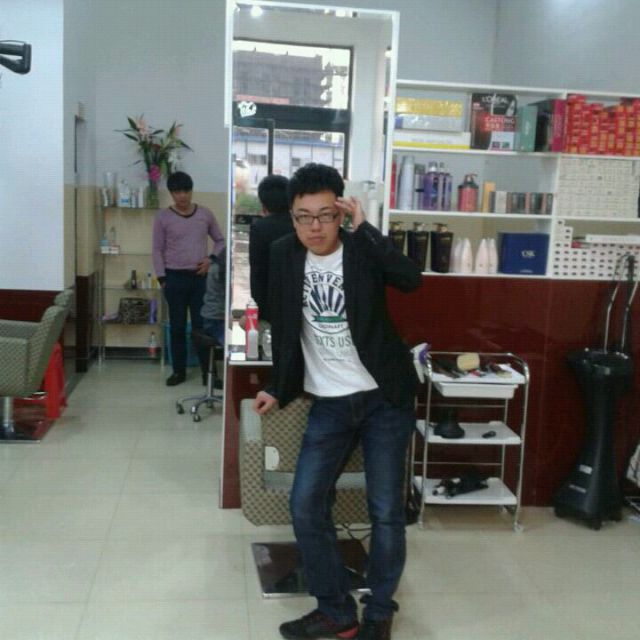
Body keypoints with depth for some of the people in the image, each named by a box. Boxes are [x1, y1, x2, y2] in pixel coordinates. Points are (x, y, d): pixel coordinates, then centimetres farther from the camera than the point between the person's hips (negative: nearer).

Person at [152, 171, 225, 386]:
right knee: (177, 326, 6)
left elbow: (220, 240, 13)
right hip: (175, 277, -1)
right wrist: (162, 278, -6)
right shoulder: (163, 217, -1)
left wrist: (211, 259, -4)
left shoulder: (205, 214, 4)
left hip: (200, 277, 1)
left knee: (201, 325, 2)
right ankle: (179, 370, 15)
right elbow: (158, 250, 0)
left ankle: (208, 370, 9)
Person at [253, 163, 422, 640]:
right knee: (306, 506, 1)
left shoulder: (362, 251, -7)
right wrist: (278, 389, 13)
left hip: (384, 400, -3)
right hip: (329, 404, 4)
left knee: (386, 512, 1)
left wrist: (364, 227, -24)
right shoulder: (284, 254, 2)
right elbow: (283, 329, 12)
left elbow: (411, 279, -28)